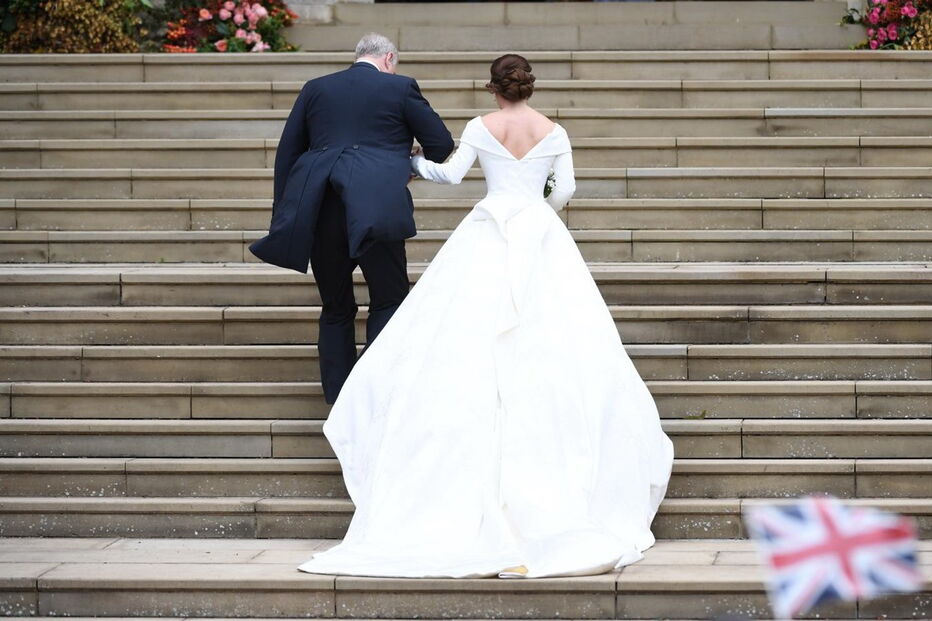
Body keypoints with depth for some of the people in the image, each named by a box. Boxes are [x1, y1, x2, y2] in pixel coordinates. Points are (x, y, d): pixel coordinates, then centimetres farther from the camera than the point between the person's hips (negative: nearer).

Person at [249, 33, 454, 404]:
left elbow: (286, 154, 14)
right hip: (375, 208, -3)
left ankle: (339, 401, 14)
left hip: (320, 213, 3)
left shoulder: (315, 90, 17)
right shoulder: (400, 88, 8)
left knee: (335, 308, 14)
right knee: (389, 300, 9)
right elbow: (441, 143, 8)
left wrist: (284, 216, 16)